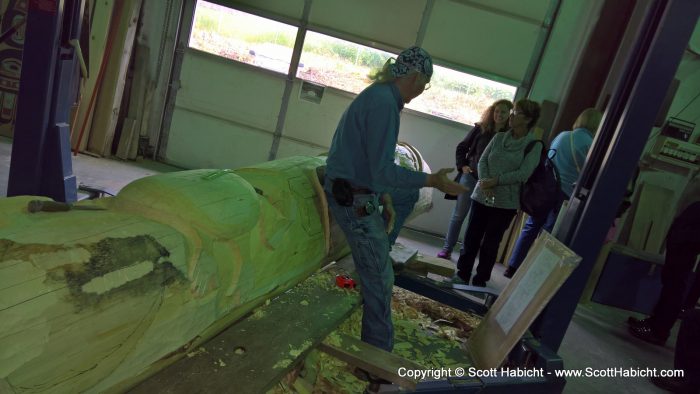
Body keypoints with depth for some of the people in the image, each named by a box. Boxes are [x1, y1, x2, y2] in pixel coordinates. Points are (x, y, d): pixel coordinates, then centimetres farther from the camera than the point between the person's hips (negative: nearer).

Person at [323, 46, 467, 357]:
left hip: (354, 194, 10)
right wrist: (431, 181, -21)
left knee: (373, 272, 20)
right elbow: (383, 169, -24)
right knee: (380, 278, -1)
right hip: (355, 200, -10)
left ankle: (374, 343, 35)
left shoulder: (379, 95, 12)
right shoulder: (384, 103, -20)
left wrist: (383, 197, 15)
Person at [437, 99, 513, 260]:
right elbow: (461, 147, 9)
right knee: (458, 215, 7)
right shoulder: (480, 129, 2)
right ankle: (447, 248, 18)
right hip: (470, 176, 1)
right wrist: (462, 166, -1)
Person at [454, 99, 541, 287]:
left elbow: (523, 173, -13)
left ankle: (480, 279, 22)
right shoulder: (499, 137, 6)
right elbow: (482, 161, 3)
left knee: (490, 243, 7)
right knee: (471, 237, 7)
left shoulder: (534, 146, -4)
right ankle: (462, 273, 22)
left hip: (506, 202, -3)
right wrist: (484, 181, -14)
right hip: (482, 197, 3)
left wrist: (495, 181, -18)